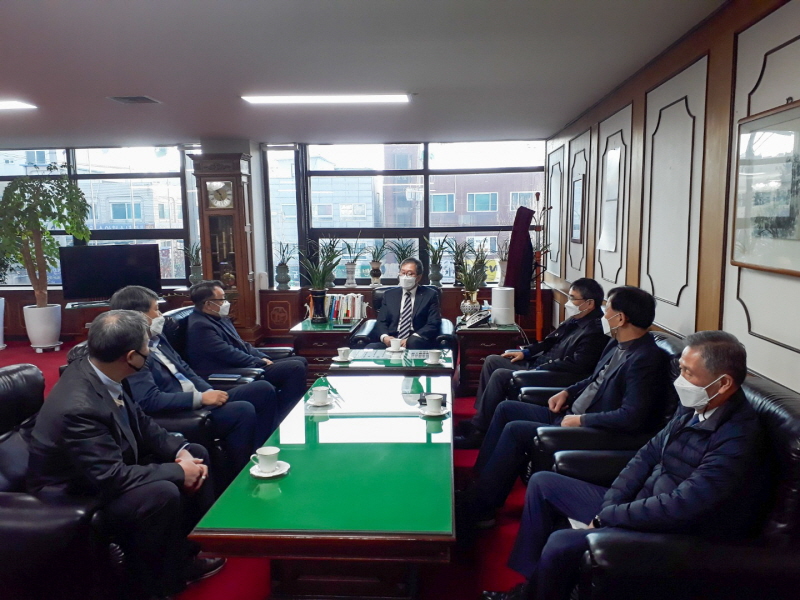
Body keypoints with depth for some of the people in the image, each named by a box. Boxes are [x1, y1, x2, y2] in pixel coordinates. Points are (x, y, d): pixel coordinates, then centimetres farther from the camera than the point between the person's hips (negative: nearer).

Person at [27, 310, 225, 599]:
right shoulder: (79, 408, -35)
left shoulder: (99, 372, -9)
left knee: (196, 454, 5)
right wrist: (178, 471, -22)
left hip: (111, 465, 9)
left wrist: (180, 451, -10)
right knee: (164, 493, -31)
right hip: (74, 495, -9)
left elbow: (140, 423, 3)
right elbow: (112, 478, -32)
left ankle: (186, 554, 15)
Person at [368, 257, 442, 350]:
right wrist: (384, 337, -10)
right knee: (370, 348, -29)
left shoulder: (430, 295, 8)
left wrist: (411, 340, -17)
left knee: (413, 341, -38)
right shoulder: (389, 295, 18)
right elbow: (381, 322, 14)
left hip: (417, 343, -2)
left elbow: (433, 325, -1)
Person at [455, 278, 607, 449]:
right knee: (492, 360, 8)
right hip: (538, 363, 11)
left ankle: (479, 431, -10)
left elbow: (576, 365, -28)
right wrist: (525, 352, 11)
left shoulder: (594, 332, -19)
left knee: (500, 375, -22)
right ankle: (480, 415, 7)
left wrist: (538, 371, -24)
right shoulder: (575, 320, 11)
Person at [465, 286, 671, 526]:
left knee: (515, 430, -19)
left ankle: (479, 508, -6)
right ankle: (479, 478, 11)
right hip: (570, 415, 10)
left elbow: (631, 417, -30)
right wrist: (567, 392, 6)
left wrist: (581, 420, -21)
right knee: (506, 409, 6)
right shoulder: (617, 345, 7)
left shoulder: (646, 359, -22)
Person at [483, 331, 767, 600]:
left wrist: (605, 516, -19)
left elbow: (679, 508, -30)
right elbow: (648, 454, 5)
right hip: (641, 502, 9)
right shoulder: (694, 407, 0)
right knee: (542, 483, 11)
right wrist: (610, 505, -7)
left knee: (560, 544, -27)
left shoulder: (737, 440, -27)